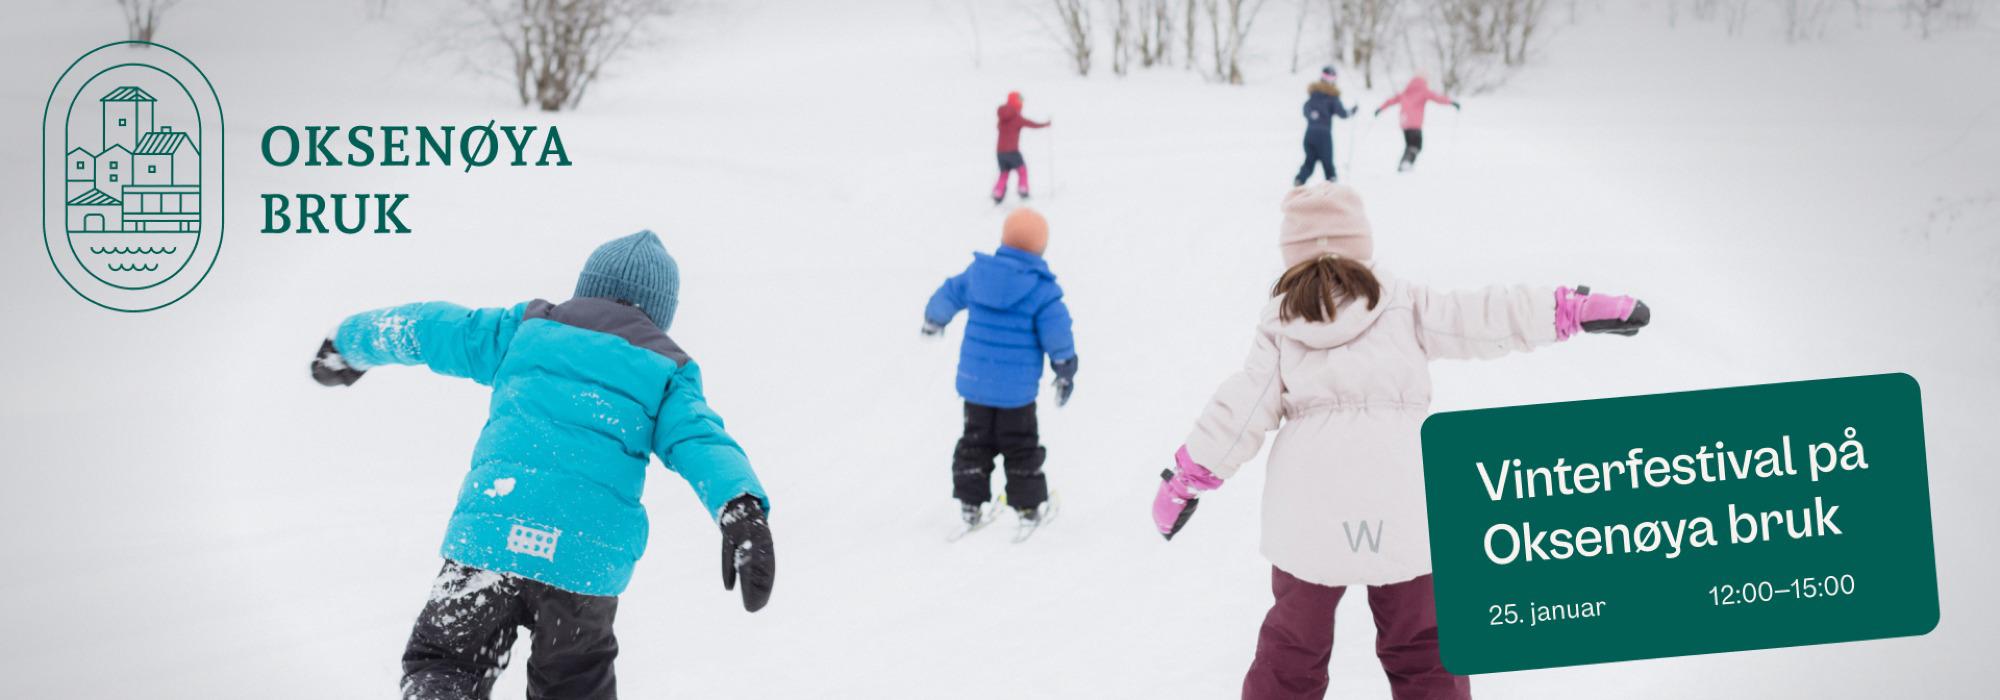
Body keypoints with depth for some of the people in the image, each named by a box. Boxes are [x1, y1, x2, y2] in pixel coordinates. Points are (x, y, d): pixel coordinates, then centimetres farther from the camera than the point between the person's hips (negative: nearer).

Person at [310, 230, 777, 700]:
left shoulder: (526, 327, 19)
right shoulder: (666, 369, 15)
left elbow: (431, 329, 26)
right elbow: (699, 438, -2)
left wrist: (349, 344, 43)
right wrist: (743, 508, -18)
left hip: (488, 533, 0)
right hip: (590, 558, 0)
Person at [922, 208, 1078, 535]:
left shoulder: (977, 272, -3)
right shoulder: (1042, 288, -15)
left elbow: (947, 296, 12)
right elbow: (1057, 336, -13)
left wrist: (933, 322, 33)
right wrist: (1066, 373, 2)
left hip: (974, 382, 4)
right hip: (1017, 388, -3)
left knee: (976, 440, 19)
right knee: (1021, 446, 12)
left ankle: (971, 504, 21)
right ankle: (1028, 507, 17)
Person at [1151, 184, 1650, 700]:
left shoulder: (1279, 328, 8)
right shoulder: (1403, 305, 6)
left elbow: (1239, 413, 6)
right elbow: (1486, 319, 1)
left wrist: (1185, 480, 14)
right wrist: (1575, 309, 7)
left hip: (1307, 517, 1)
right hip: (1405, 514, 0)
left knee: (1292, 648, 18)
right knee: (1422, 651, 15)